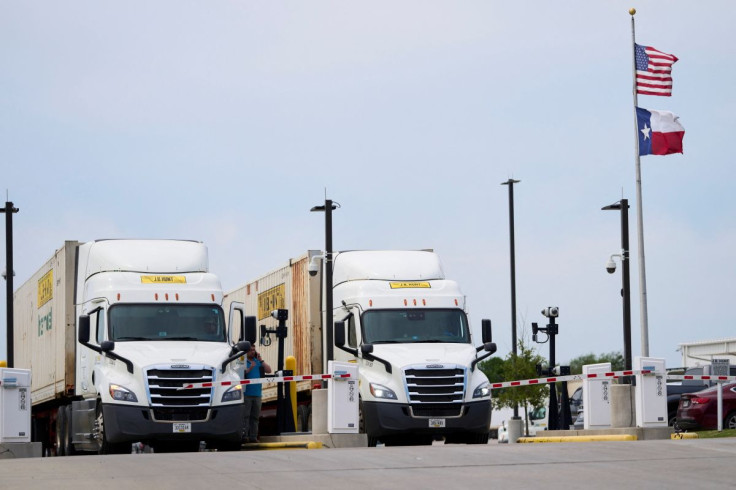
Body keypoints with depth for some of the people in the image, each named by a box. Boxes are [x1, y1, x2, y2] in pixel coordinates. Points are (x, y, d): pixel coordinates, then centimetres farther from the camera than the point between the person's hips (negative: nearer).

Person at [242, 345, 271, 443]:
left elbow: (269, 370, 7)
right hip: (246, 394, -5)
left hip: (257, 394, 5)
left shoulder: (258, 361, 15)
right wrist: (249, 369, -19)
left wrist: (261, 360, 1)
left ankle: (253, 436, 7)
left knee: (255, 416, 5)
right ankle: (244, 435, -11)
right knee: (245, 416, -9)